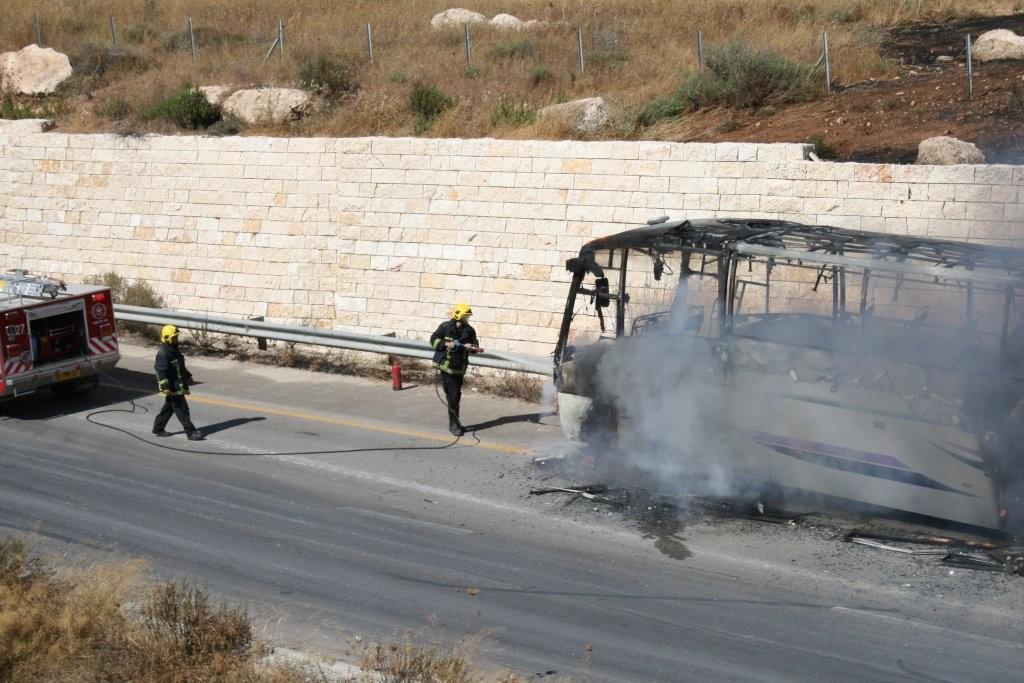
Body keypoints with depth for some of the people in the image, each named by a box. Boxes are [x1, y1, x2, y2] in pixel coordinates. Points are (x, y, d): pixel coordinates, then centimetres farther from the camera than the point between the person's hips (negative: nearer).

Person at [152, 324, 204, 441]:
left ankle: (158, 429, 29)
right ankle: (191, 432, -3)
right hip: (172, 388, -10)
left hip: (178, 386, 10)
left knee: (169, 408, 18)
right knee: (182, 410, -6)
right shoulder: (163, 354, -20)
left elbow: (181, 366, 26)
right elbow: (161, 372, -23)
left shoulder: (174, 350, 12)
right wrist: (165, 387, -27)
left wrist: (188, 375, 29)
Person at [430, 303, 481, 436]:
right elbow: (433, 340, -4)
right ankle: (454, 425, -5)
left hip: (460, 368, 5)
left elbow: (474, 344, 7)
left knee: (457, 396, 13)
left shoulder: (469, 330, 3)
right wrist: (446, 344, -20)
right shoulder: (445, 327, -8)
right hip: (446, 366, -5)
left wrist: (473, 348, -17)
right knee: (452, 396, -9)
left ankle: (454, 423, 26)